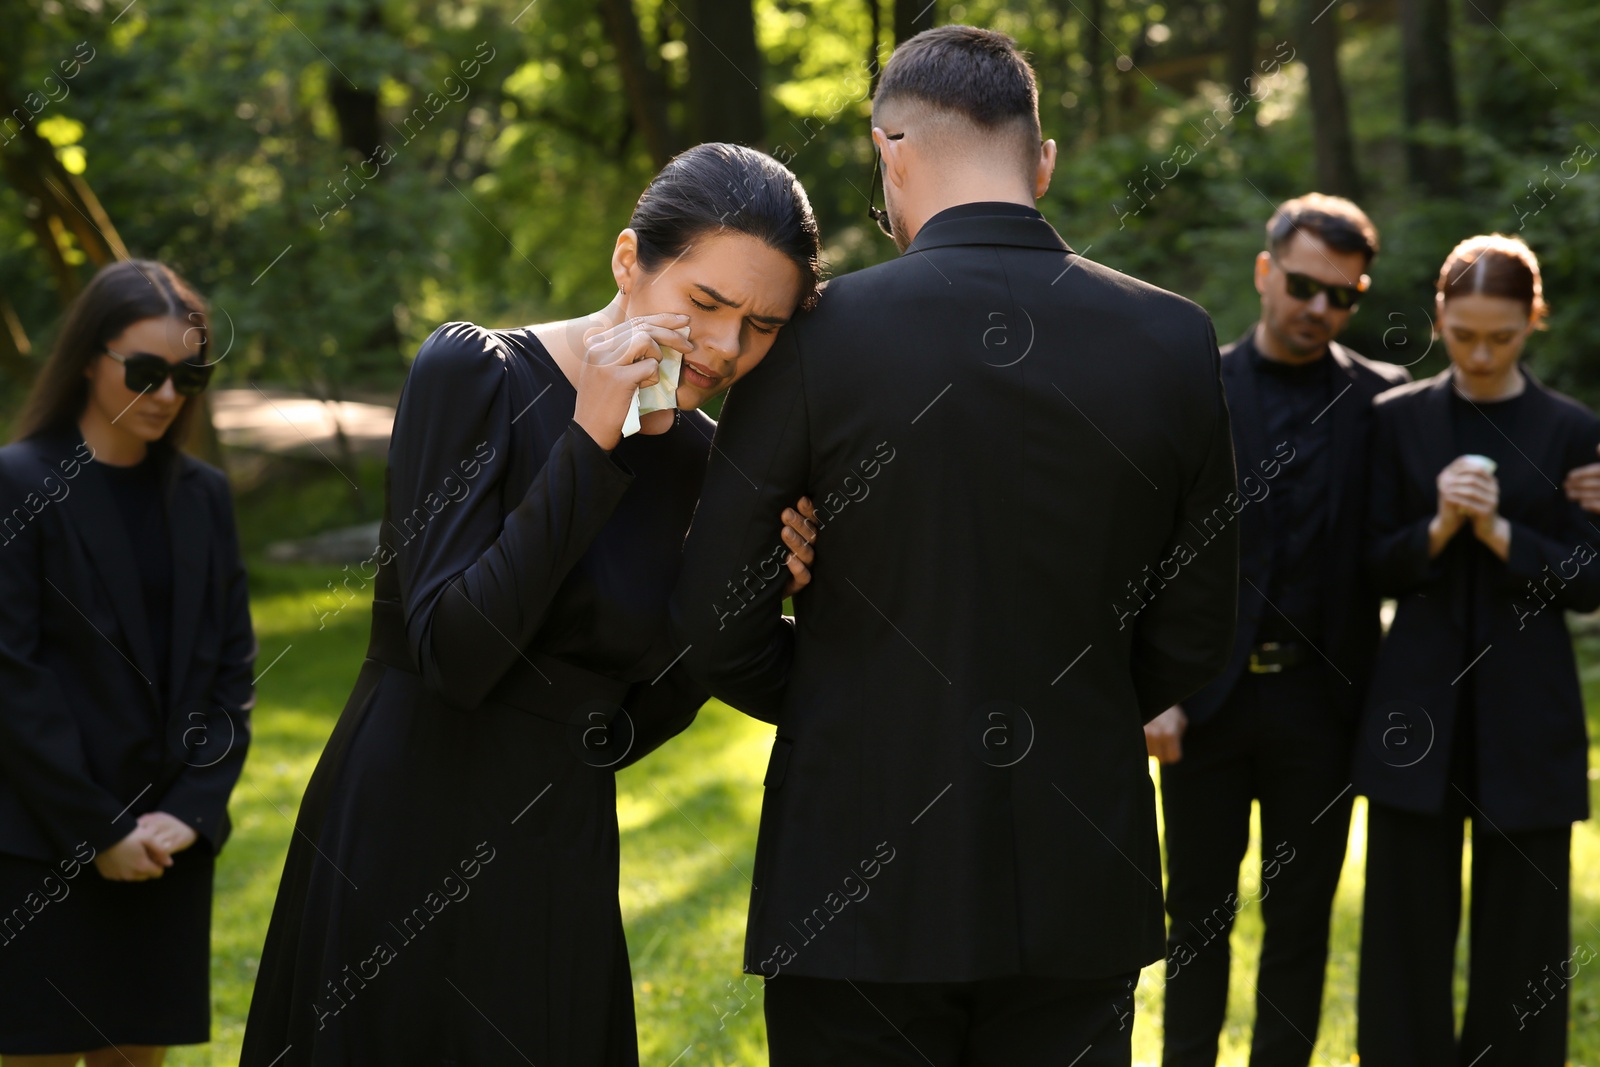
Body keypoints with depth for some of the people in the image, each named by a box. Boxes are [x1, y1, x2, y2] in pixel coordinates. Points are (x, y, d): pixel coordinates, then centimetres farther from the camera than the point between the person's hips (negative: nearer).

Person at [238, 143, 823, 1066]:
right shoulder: (476, 374, -10)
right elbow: (455, 654, -21)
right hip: (412, 844, -5)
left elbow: (639, 716, 10)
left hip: (562, 867, 6)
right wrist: (591, 444, -22)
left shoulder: (694, 455, 6)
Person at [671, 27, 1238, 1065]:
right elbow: (1194, 636, 3)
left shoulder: (818, 333, -10)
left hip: (859, 875, -2)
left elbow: (717, 625, -6)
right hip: (1077, 889, 2)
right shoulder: (1173, 340, -3)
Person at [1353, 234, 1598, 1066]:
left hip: (1527, 714, -1)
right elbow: (1375, 567, 5)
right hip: (1418, 702, 1)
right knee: (1407, 926, 3)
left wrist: (1501, 534, -15)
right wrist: (1438, 528, -14)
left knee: (1521, 929, 3)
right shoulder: (1399, 420, 5)